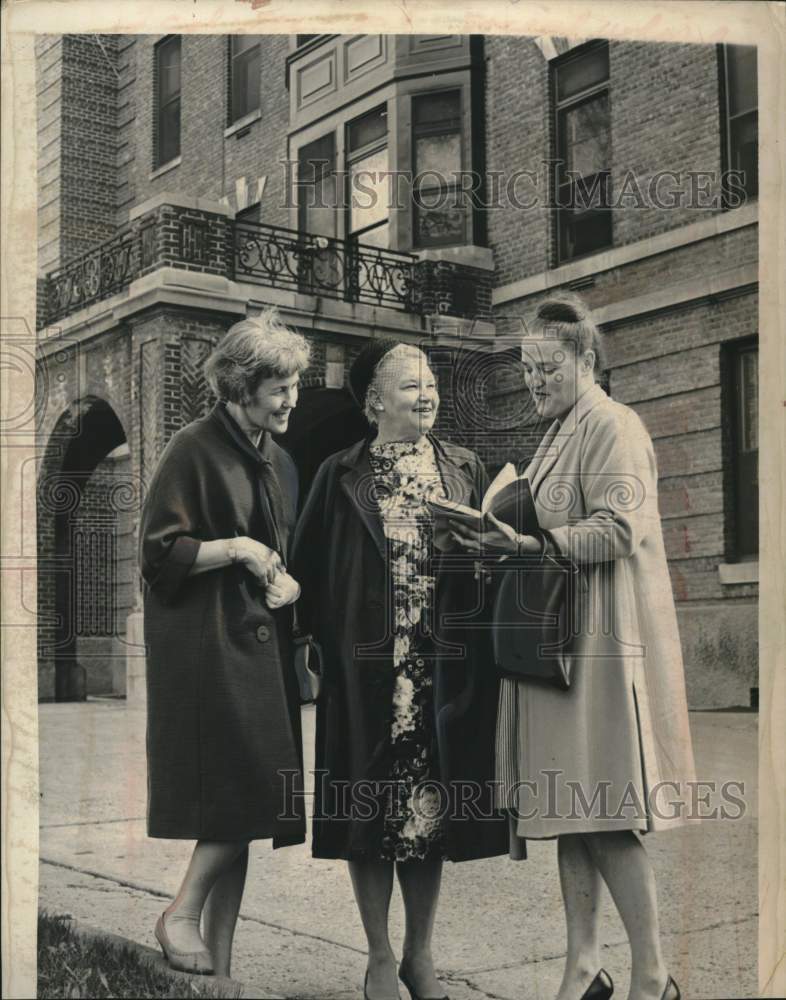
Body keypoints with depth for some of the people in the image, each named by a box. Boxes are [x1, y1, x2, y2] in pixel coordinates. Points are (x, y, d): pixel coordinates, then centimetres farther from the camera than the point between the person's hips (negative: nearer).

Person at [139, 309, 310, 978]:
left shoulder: (278, 461, 14)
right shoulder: (195, 451, -8)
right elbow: (160, 552, -11)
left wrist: (288, 582, 2)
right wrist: (236, 549, -19)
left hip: (261, 645, 7)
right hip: (209, 647, -7)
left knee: (241, 807, 7)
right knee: (247, 790, -13)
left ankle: (220, 960, 15)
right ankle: (182, 913, 8)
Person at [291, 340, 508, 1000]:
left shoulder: (466, 470, 9)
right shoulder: (341, 476, 3)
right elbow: (311, 573, 4)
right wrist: (328, 639, -6)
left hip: (446, 668, 2)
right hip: (369, 670, -1)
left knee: (433, 804, 7)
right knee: (373, 805, 4)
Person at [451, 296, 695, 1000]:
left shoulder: (613, 427, -6)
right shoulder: (560, 436, 21)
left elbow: (618, 530, -17)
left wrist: (530, 543, -24)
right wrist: (504, 541, 10)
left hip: (598, 643, -9)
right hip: (556, 640, 9)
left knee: (600, 814, -8)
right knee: (570, 810, 8)